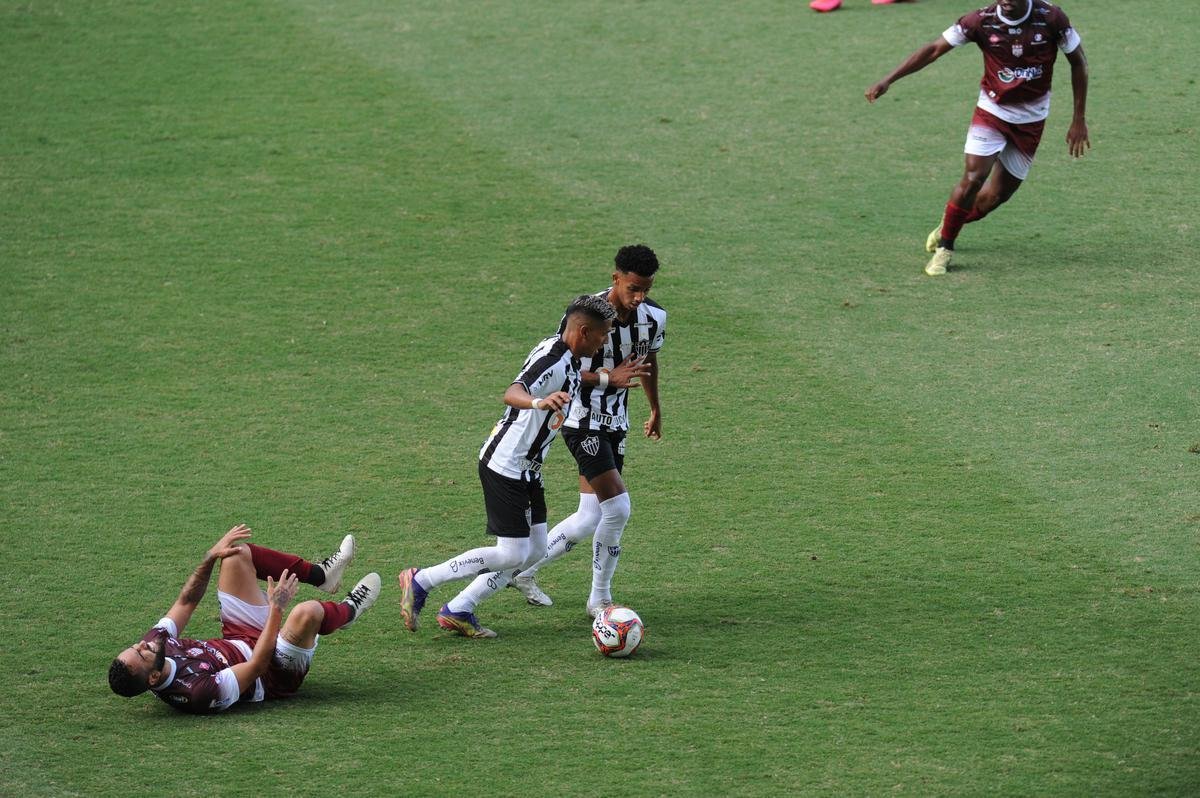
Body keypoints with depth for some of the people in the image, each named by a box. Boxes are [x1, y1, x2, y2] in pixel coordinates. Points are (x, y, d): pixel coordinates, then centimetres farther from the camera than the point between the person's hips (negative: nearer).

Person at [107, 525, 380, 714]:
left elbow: (184, 604, -4)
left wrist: (210, 558, -8)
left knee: (238, 553, 3)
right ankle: (348, 611, 4)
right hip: (274, 675, -8)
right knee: (307, 612, -35)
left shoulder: (154, 642, -19)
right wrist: (276, 608, -31)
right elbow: (257, 666, -34)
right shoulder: (199, 693, -41)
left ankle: (321, 574, 18)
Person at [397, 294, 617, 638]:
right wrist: (539, 402, -61)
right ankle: (420, 581, 2)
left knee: (535, 550, 7)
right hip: (505, 464, -10)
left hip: (527, 467, 10)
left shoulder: (567, 359, 7)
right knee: (512, 554, -10)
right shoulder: (552, 360, -24)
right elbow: (512, 393, -40)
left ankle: (458, 610, 12)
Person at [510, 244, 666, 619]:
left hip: (615, 422, 7)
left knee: (591, 517, 6)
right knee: (618, 507, -16)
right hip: (583, 421, -7)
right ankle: (600, 598, 0)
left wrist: (656, 410, 29)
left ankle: (524, 570, 22)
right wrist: (608, 377, -32)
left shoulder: (653, 317, -2)